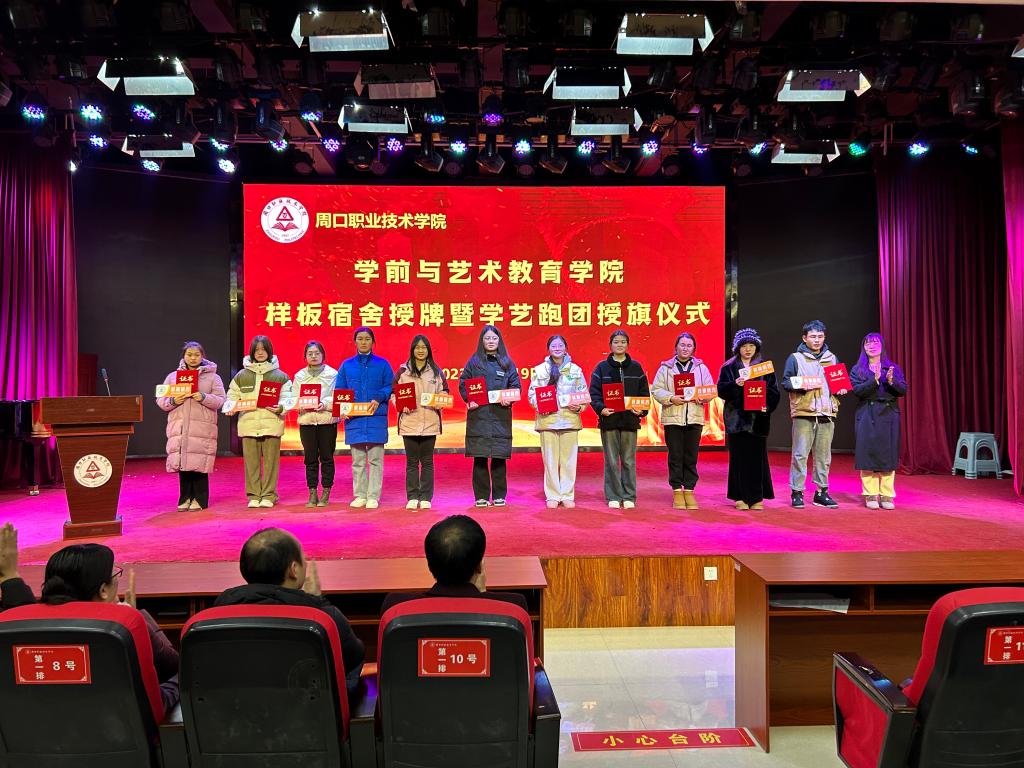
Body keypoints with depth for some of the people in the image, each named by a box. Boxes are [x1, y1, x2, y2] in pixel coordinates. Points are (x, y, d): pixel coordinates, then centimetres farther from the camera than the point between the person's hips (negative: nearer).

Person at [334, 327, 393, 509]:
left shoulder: (382, 364, 6)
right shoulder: (347, 365, 11)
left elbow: (391, 387, 4)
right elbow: (339, 391, 10)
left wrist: (378, 399, -14)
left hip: (376, 418, -2)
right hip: (354, 419, 2)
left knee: (375, 459, 0)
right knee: (357, 461, 7)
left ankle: (373, 496, 6)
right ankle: (360, 495, 15)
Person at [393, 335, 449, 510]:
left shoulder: (436, 371, 7)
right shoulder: (403, 371, 4)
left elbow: (444, 391, 12)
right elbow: (393, 393, 5)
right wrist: (401, 406, -12)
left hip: (430, 422, 1)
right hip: (409, 422, 0)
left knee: (427, 461, 5)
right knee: (411, 462, 5)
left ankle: (426, 498, 12)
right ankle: (412, 497, 13)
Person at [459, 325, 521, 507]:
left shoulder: (507, 363, 11)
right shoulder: (474, 361, 8)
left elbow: (516, 385, 8)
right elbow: (462, 383, 5)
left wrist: (508, 399, -11)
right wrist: (469, 400, -11)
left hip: (501, 415, 1)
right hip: (478, 415, 0)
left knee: (499, 457, 1)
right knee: (479, 458, 0)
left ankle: (499, 496, 12)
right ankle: (481, 496, 8)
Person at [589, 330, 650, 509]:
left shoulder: (636, 367, 9)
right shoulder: (602, 367, 5)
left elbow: (644, 392, 9)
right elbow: (594, 392, 0)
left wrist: (642, 410, -7)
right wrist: (600, 408, -15)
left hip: (630, 419, 1)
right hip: (609, 419, -1)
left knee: (629, 460, 4)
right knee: (611, 460, 2)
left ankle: (629, 496, 13)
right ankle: (613, 496, 10)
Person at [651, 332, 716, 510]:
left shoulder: (701, 368, 11)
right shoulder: (666, 368, 5)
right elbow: (656, 390, 0)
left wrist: (702, 397, -12)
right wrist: (671, 398, -16)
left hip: (694, 418, 2)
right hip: (672, 418, -1)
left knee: (691, 456, 4)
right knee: (675, 456, 1)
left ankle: (689, 490, 13)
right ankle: (677, 491, 10)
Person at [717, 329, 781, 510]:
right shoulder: (728, 367, 8)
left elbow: (774, 392, 5)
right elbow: (721, 389, -2)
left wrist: (767, 406, -12)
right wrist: (735, 384, -20)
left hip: (758, 418, 1)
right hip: (737, 418, -1)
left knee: (757, 457, 1)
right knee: (739, 457, 0)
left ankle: (756, 497, 7)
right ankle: (741, 497, 6)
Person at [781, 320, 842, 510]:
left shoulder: (831, 358, 18)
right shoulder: (795, 358, 4)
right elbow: (786, 382, -2)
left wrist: (841, 388, 4)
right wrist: (801, 385, -19)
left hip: (827, 414, 4)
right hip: (803, 412, -4)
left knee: (824, 455, 6)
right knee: (800, 454, -5)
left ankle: (821, 492, 15)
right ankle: (796, 493, 1)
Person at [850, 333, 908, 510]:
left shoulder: (893, 368, 11)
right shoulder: (858, 369, 6)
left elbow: (903, 390, 2)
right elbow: (857, 390, -8)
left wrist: (891, 381, -17)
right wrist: (875, 380, -21)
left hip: (889, 415, 1)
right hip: (867, 416, -1)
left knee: (888, 454, 1)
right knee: (867, 454, -3)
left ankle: (886, 495, 7)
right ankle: (871, 495, 4)